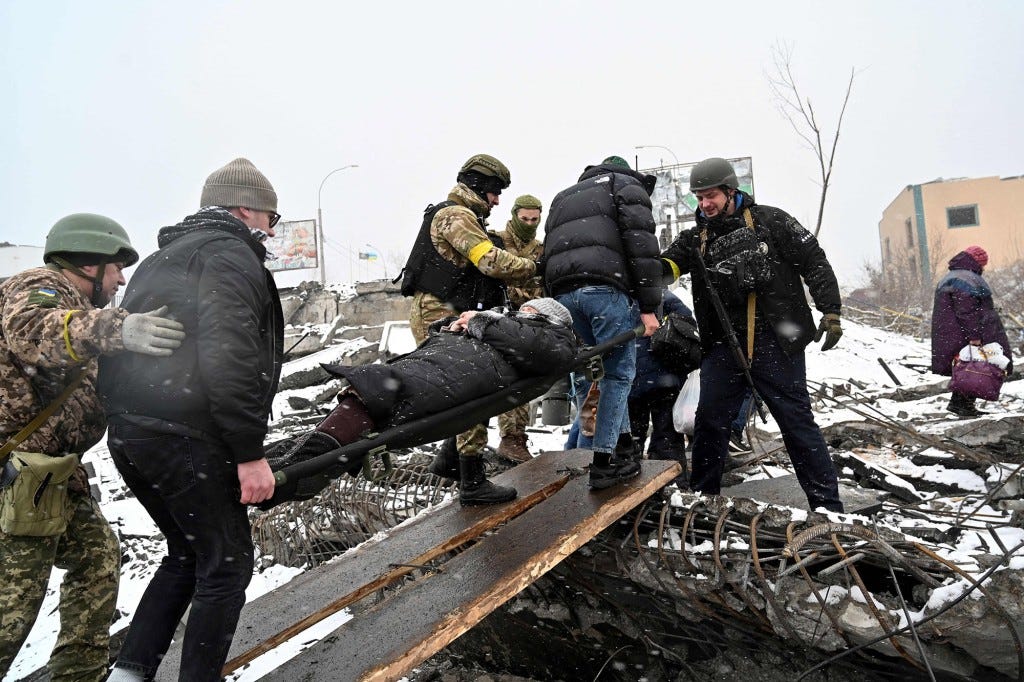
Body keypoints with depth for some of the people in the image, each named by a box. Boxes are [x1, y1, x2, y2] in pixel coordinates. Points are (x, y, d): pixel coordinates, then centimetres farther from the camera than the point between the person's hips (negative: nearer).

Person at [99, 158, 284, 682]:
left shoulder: (163, 258, 22)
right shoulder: (231, 255, -9)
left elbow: (124, 342, 22)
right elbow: (228, 358, -23)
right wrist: (249, 453, -21)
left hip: (127, 432, 10)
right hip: (186, 437, -10)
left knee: (187, 554, 23)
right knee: (226, 565, 5)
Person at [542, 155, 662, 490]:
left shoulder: (562, 198, 35)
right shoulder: (627, 185, 16)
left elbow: (548, 252, 27)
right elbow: (641, 246, 0)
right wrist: (648, 307, -3)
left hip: (561, 291, 6)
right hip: (605, 286, -6)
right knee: (618, 372, 0)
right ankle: (603, 460, -3)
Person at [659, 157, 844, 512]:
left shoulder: (770, 221, 1)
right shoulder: (696, 238, 10)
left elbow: (814, 262, 1)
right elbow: (668, 264, -7)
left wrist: (831, 311, -4)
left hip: (776, 341, -3)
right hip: (723, 345, 3)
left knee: (797, 421, 2)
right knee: (710, 420, 3)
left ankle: (828, 505, 12)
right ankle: (702, 496, 20)